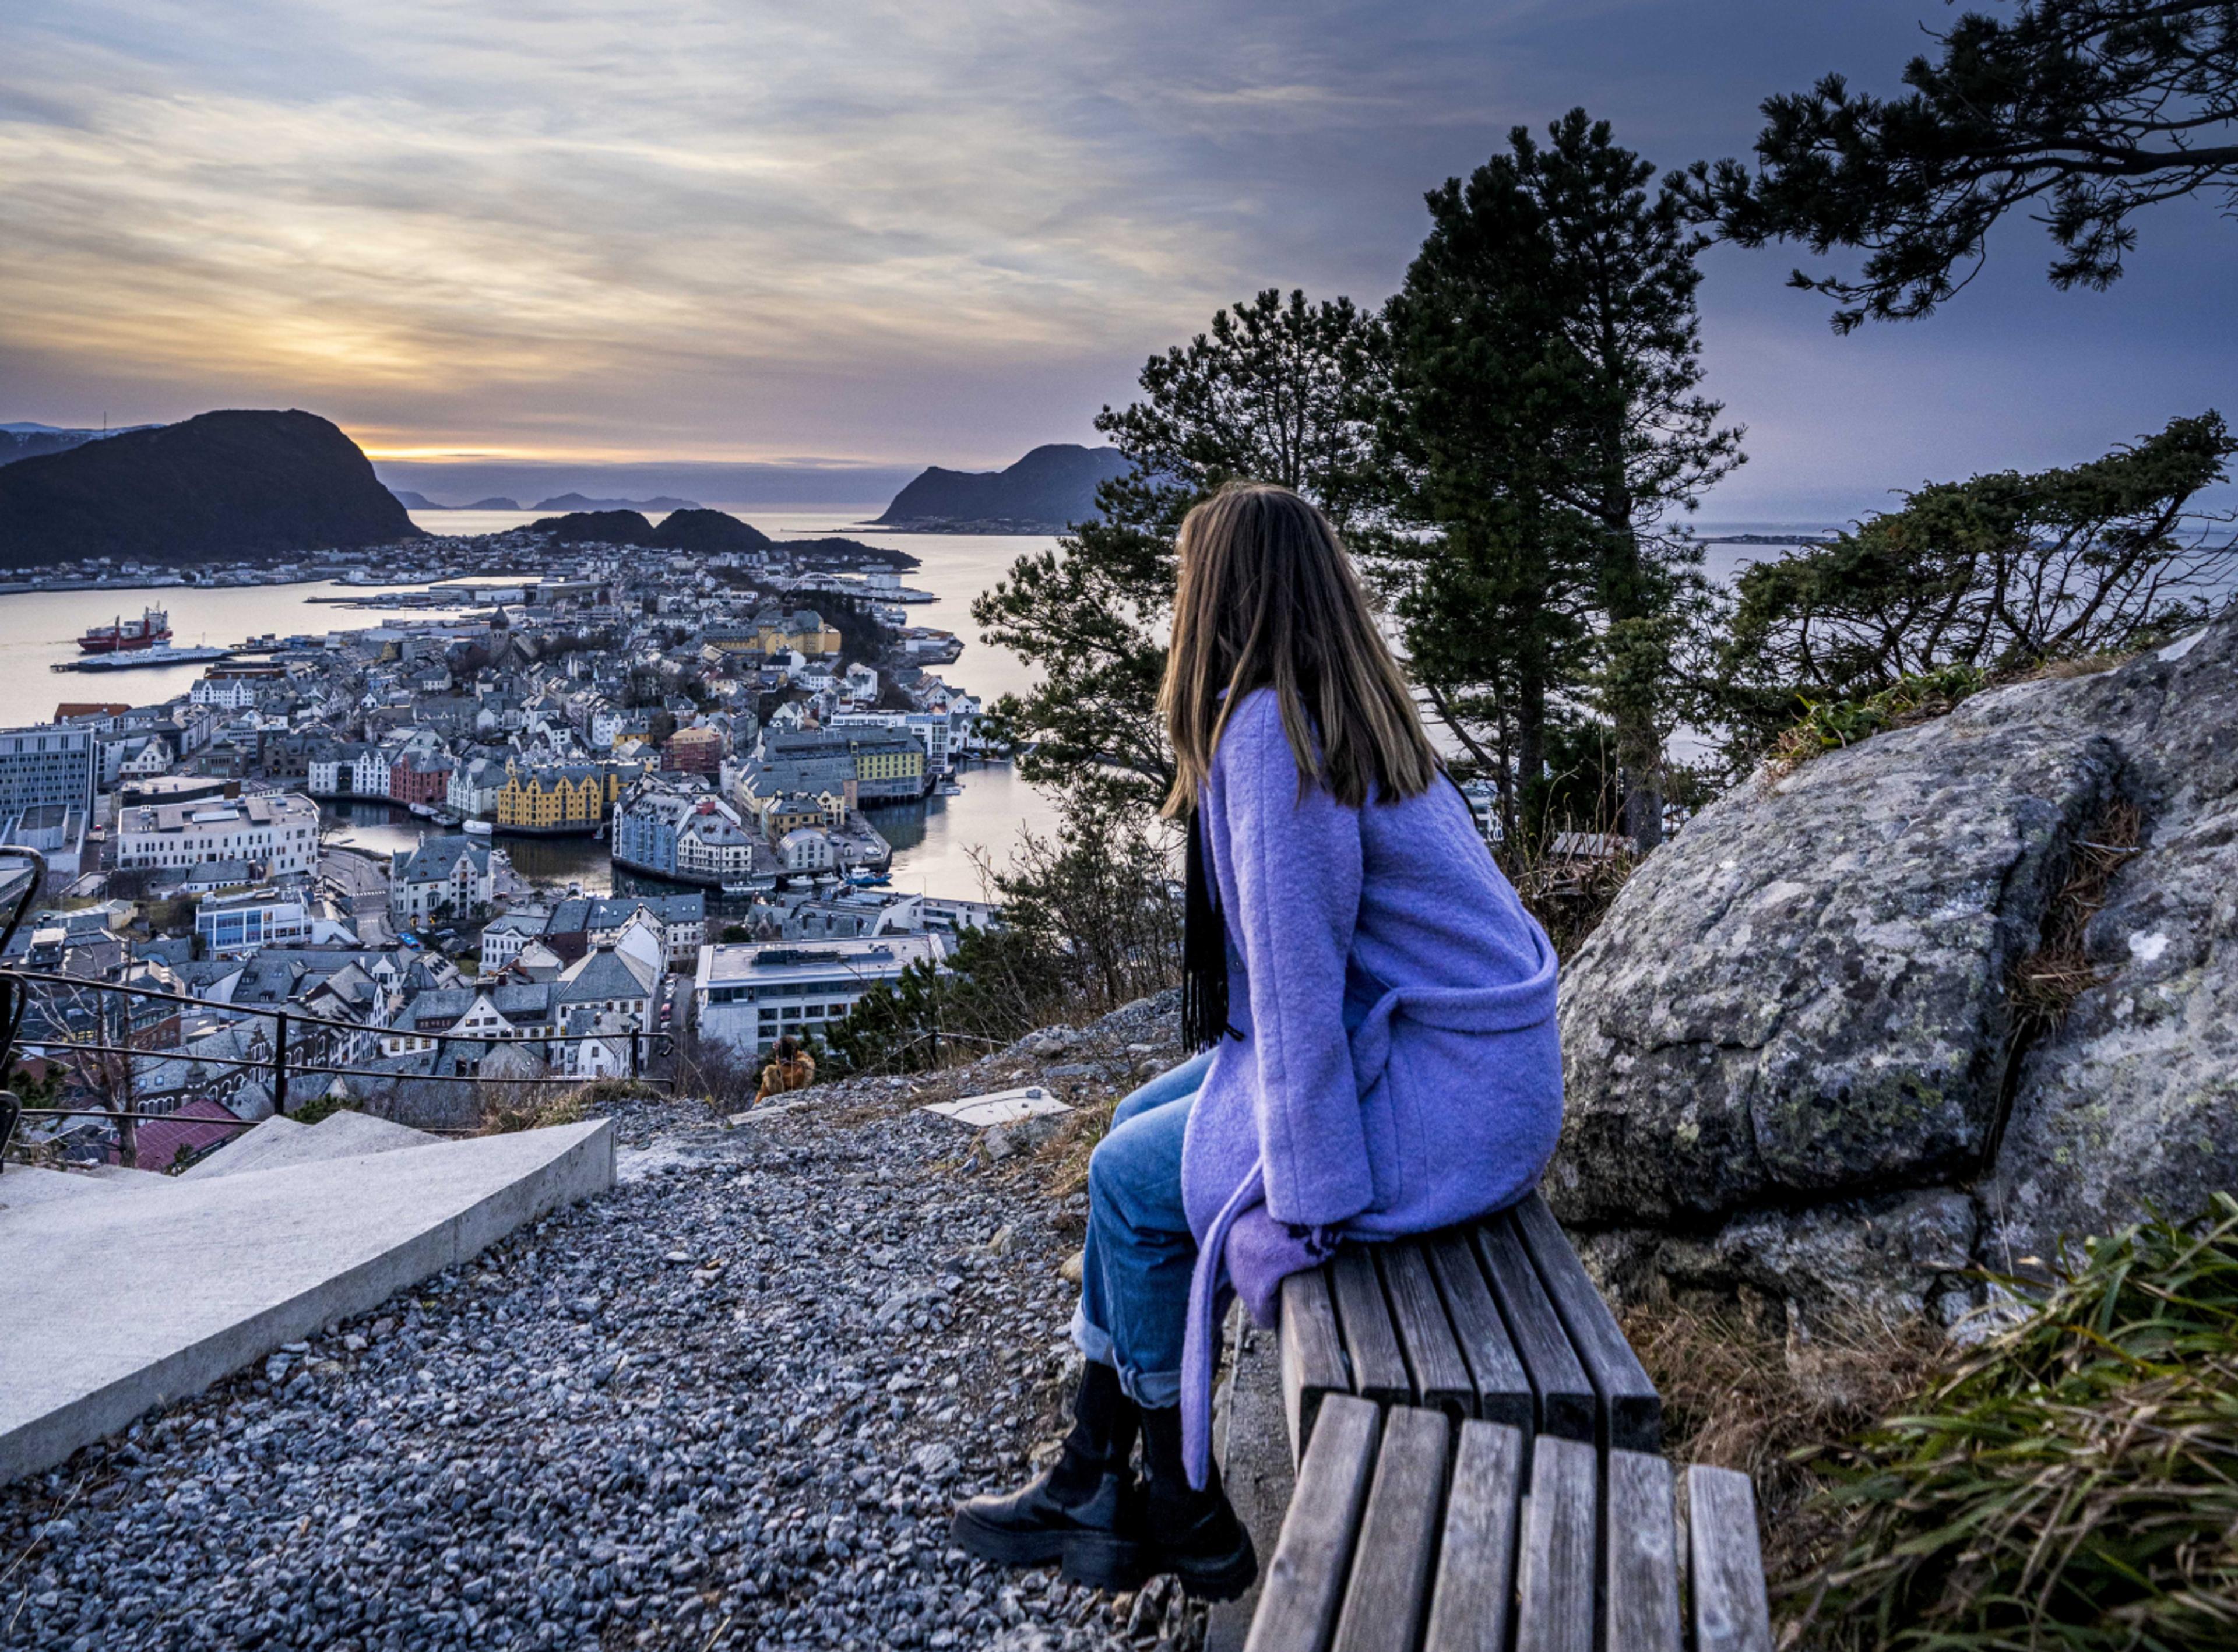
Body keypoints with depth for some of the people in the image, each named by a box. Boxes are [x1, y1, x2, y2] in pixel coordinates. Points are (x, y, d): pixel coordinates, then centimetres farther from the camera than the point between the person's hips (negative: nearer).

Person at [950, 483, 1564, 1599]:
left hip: (1443, 1101, -10)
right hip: (1453, 1047, 10)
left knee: (1133, 1181, 0)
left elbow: (1299, 977, -23)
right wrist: (1232, 1080, 15)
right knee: (1140, 1124, 13)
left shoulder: (1268, 731, -20)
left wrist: (1306, 1194, -19)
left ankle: (1186, 1521, 19)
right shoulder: (1343, 714, 11)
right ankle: (1091, 1481, 22)